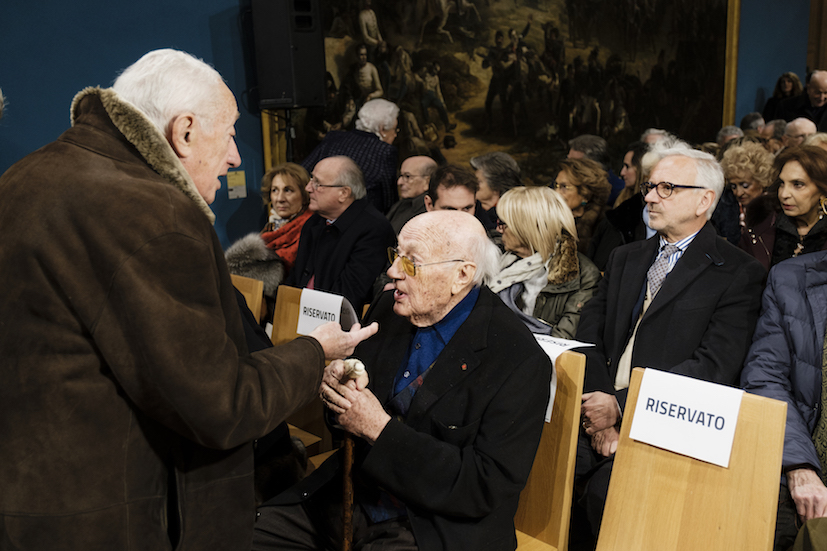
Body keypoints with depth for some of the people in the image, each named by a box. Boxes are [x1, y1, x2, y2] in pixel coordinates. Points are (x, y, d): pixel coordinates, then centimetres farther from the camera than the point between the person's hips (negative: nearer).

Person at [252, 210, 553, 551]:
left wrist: (381, 429, -23)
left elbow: (487, 487, -20)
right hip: (348, 497, 6)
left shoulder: (518, 360, -18)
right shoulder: (388, 309, 2)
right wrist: (334, 384, -14)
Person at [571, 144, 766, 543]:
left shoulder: (738, 274, 0)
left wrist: (621, 406, -16)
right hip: (601, 408, 5)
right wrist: (599, 411, -9)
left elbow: (714, 366, -11)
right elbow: (589, 336, 8)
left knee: (609, 486, -30)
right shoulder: (625, 258, 19)